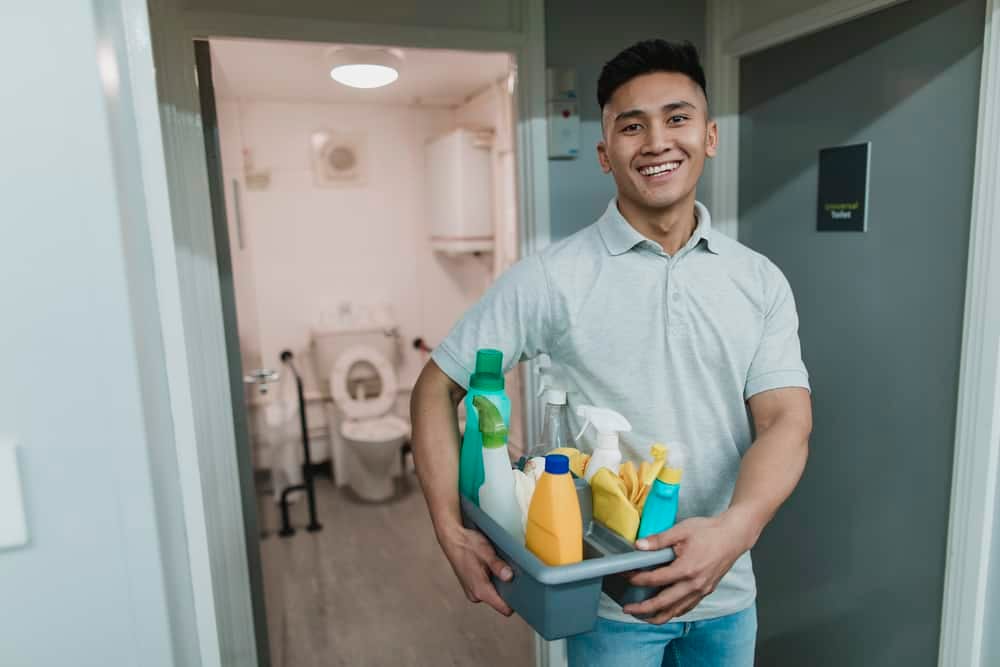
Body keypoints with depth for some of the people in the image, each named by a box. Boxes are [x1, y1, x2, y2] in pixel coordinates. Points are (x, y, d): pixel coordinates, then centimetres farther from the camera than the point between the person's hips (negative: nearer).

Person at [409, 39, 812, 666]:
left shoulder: (761, 281, -2)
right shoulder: (551, 279, -12)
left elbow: (787, 419, -9)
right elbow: (437, 389, -8)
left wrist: (735, 528, -28)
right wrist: (454, 534, -16)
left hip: (728, 594, 4)